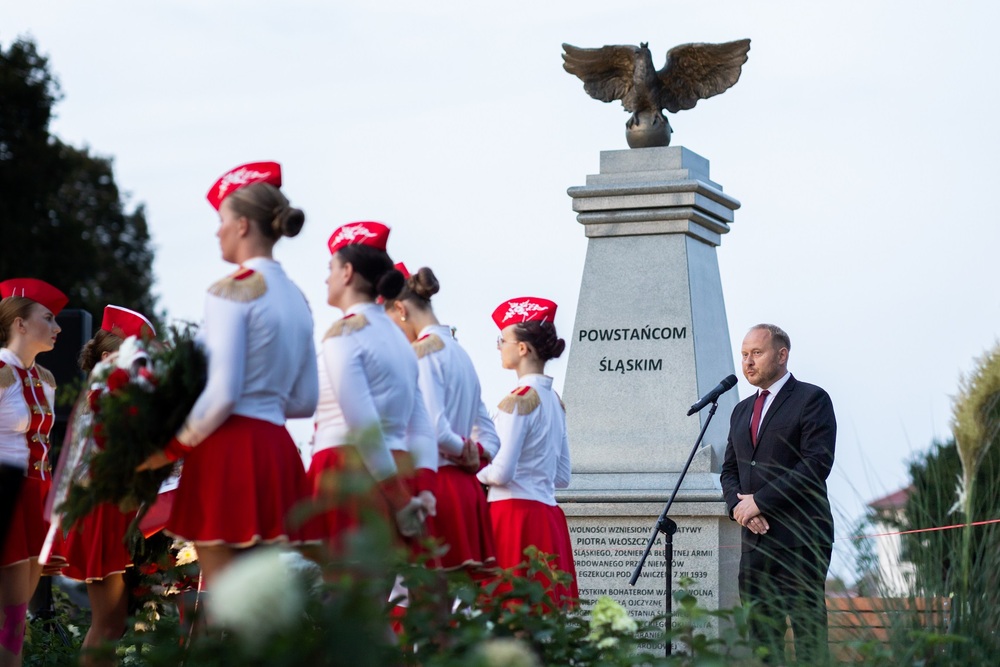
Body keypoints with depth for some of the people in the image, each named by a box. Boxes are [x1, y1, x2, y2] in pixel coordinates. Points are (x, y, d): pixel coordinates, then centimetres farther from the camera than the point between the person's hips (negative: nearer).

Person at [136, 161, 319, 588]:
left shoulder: (233, 290, -8)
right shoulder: (296, 299, 15)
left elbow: (222, 393, -15)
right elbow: (305, 401, 18)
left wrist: (172, 448, -5)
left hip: (229, 449, -8)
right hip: (276, 451, 8)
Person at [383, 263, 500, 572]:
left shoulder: (423, 351, -8)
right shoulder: (459, 352, 19)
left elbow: (434, 430, -18)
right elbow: (490, 439, 22)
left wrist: (462, 452, -1)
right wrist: (474, 455, 5)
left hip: (433, 481, -9)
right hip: (466, 489, 9)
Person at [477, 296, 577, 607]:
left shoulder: (518, 399, -11)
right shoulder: (554, 400, 15)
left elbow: (502, 472, -15)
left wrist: (474, 471, 3)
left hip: (514, 514, -9)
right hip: (549, 518, 9)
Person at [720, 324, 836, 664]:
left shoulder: (811, 399, -1)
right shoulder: (742, 410, 21)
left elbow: (816, 464, -12)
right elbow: (729, 470, 20)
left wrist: (760, 501, -13)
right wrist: (739, 506, -3)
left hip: (799, 537, -7)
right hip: (755, 539, 7)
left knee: (808, 633, -8)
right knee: (761, 635, 3)